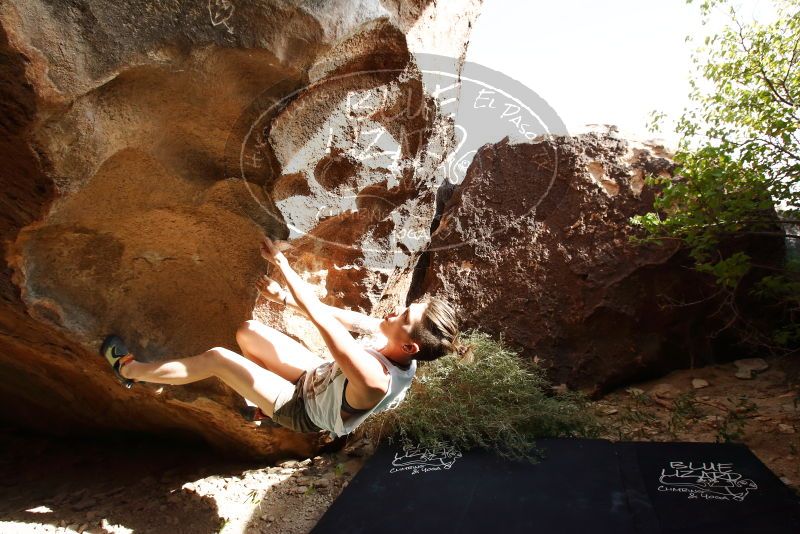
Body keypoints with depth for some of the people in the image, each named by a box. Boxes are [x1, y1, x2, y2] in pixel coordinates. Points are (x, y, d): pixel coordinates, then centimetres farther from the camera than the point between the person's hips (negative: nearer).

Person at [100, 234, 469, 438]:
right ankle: (262, 401, 27)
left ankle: (130, 370, 14)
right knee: (248, 331, 4)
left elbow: (321, 319, -42)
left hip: (304, 409, -6)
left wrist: (281, 263, -37)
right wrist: (284, 297, -9)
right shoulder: (391, 340, -20)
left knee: (216, 358, -12)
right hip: (317, 377, 7)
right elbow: (339, 315, -9)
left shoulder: (376, 381, -43)